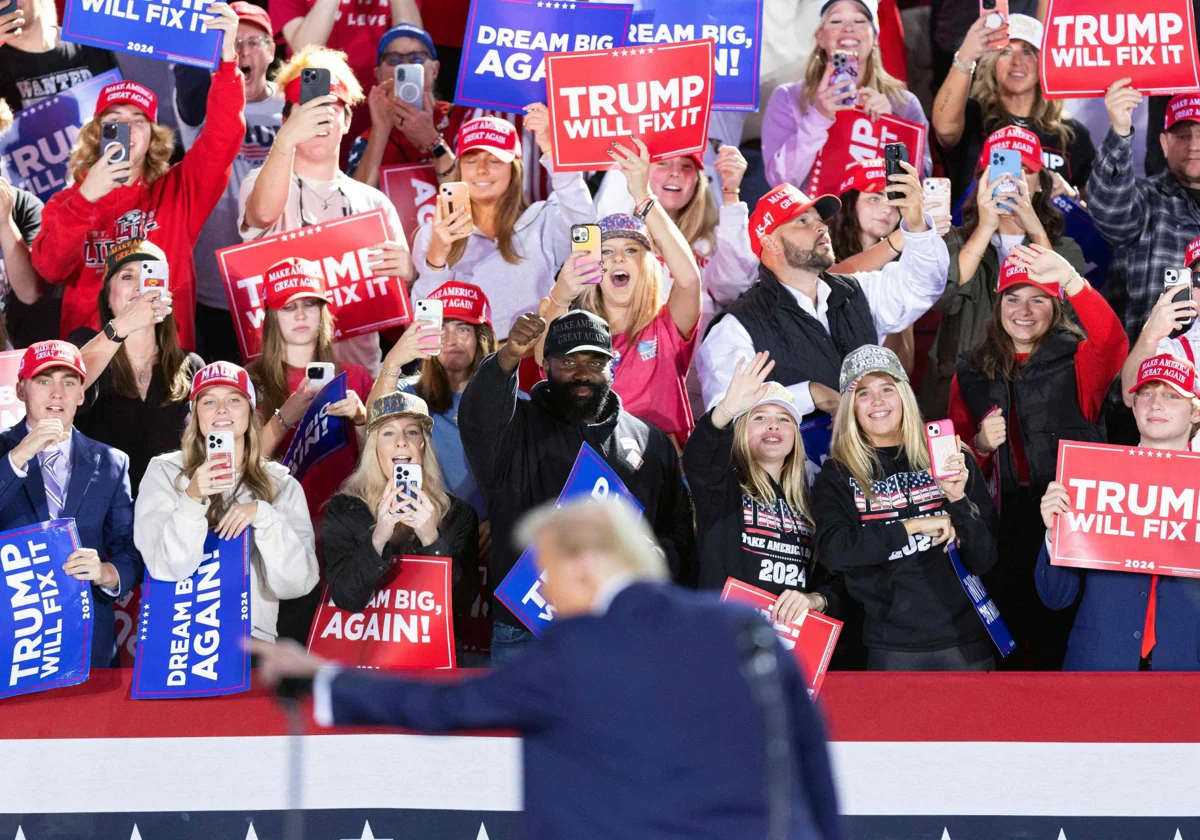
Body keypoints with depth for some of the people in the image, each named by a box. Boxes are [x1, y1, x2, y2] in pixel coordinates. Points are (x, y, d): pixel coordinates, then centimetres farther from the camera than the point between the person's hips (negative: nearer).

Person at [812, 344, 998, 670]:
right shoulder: (837, 476, 2)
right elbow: (832, 550, -15)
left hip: (965, 642, 1)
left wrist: (958, 499, -15)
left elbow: (984, 559, 1)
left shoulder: (951, 459, 3)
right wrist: (913, 527, -16)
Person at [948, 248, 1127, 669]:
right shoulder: (972, 373, 13)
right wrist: (980, 445, -4)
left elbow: (1113, 344, -22)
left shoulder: (1078, 359, 3)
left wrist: (1071, 279, -32)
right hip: (1005, 521, 3)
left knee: (1061, 638, -4)